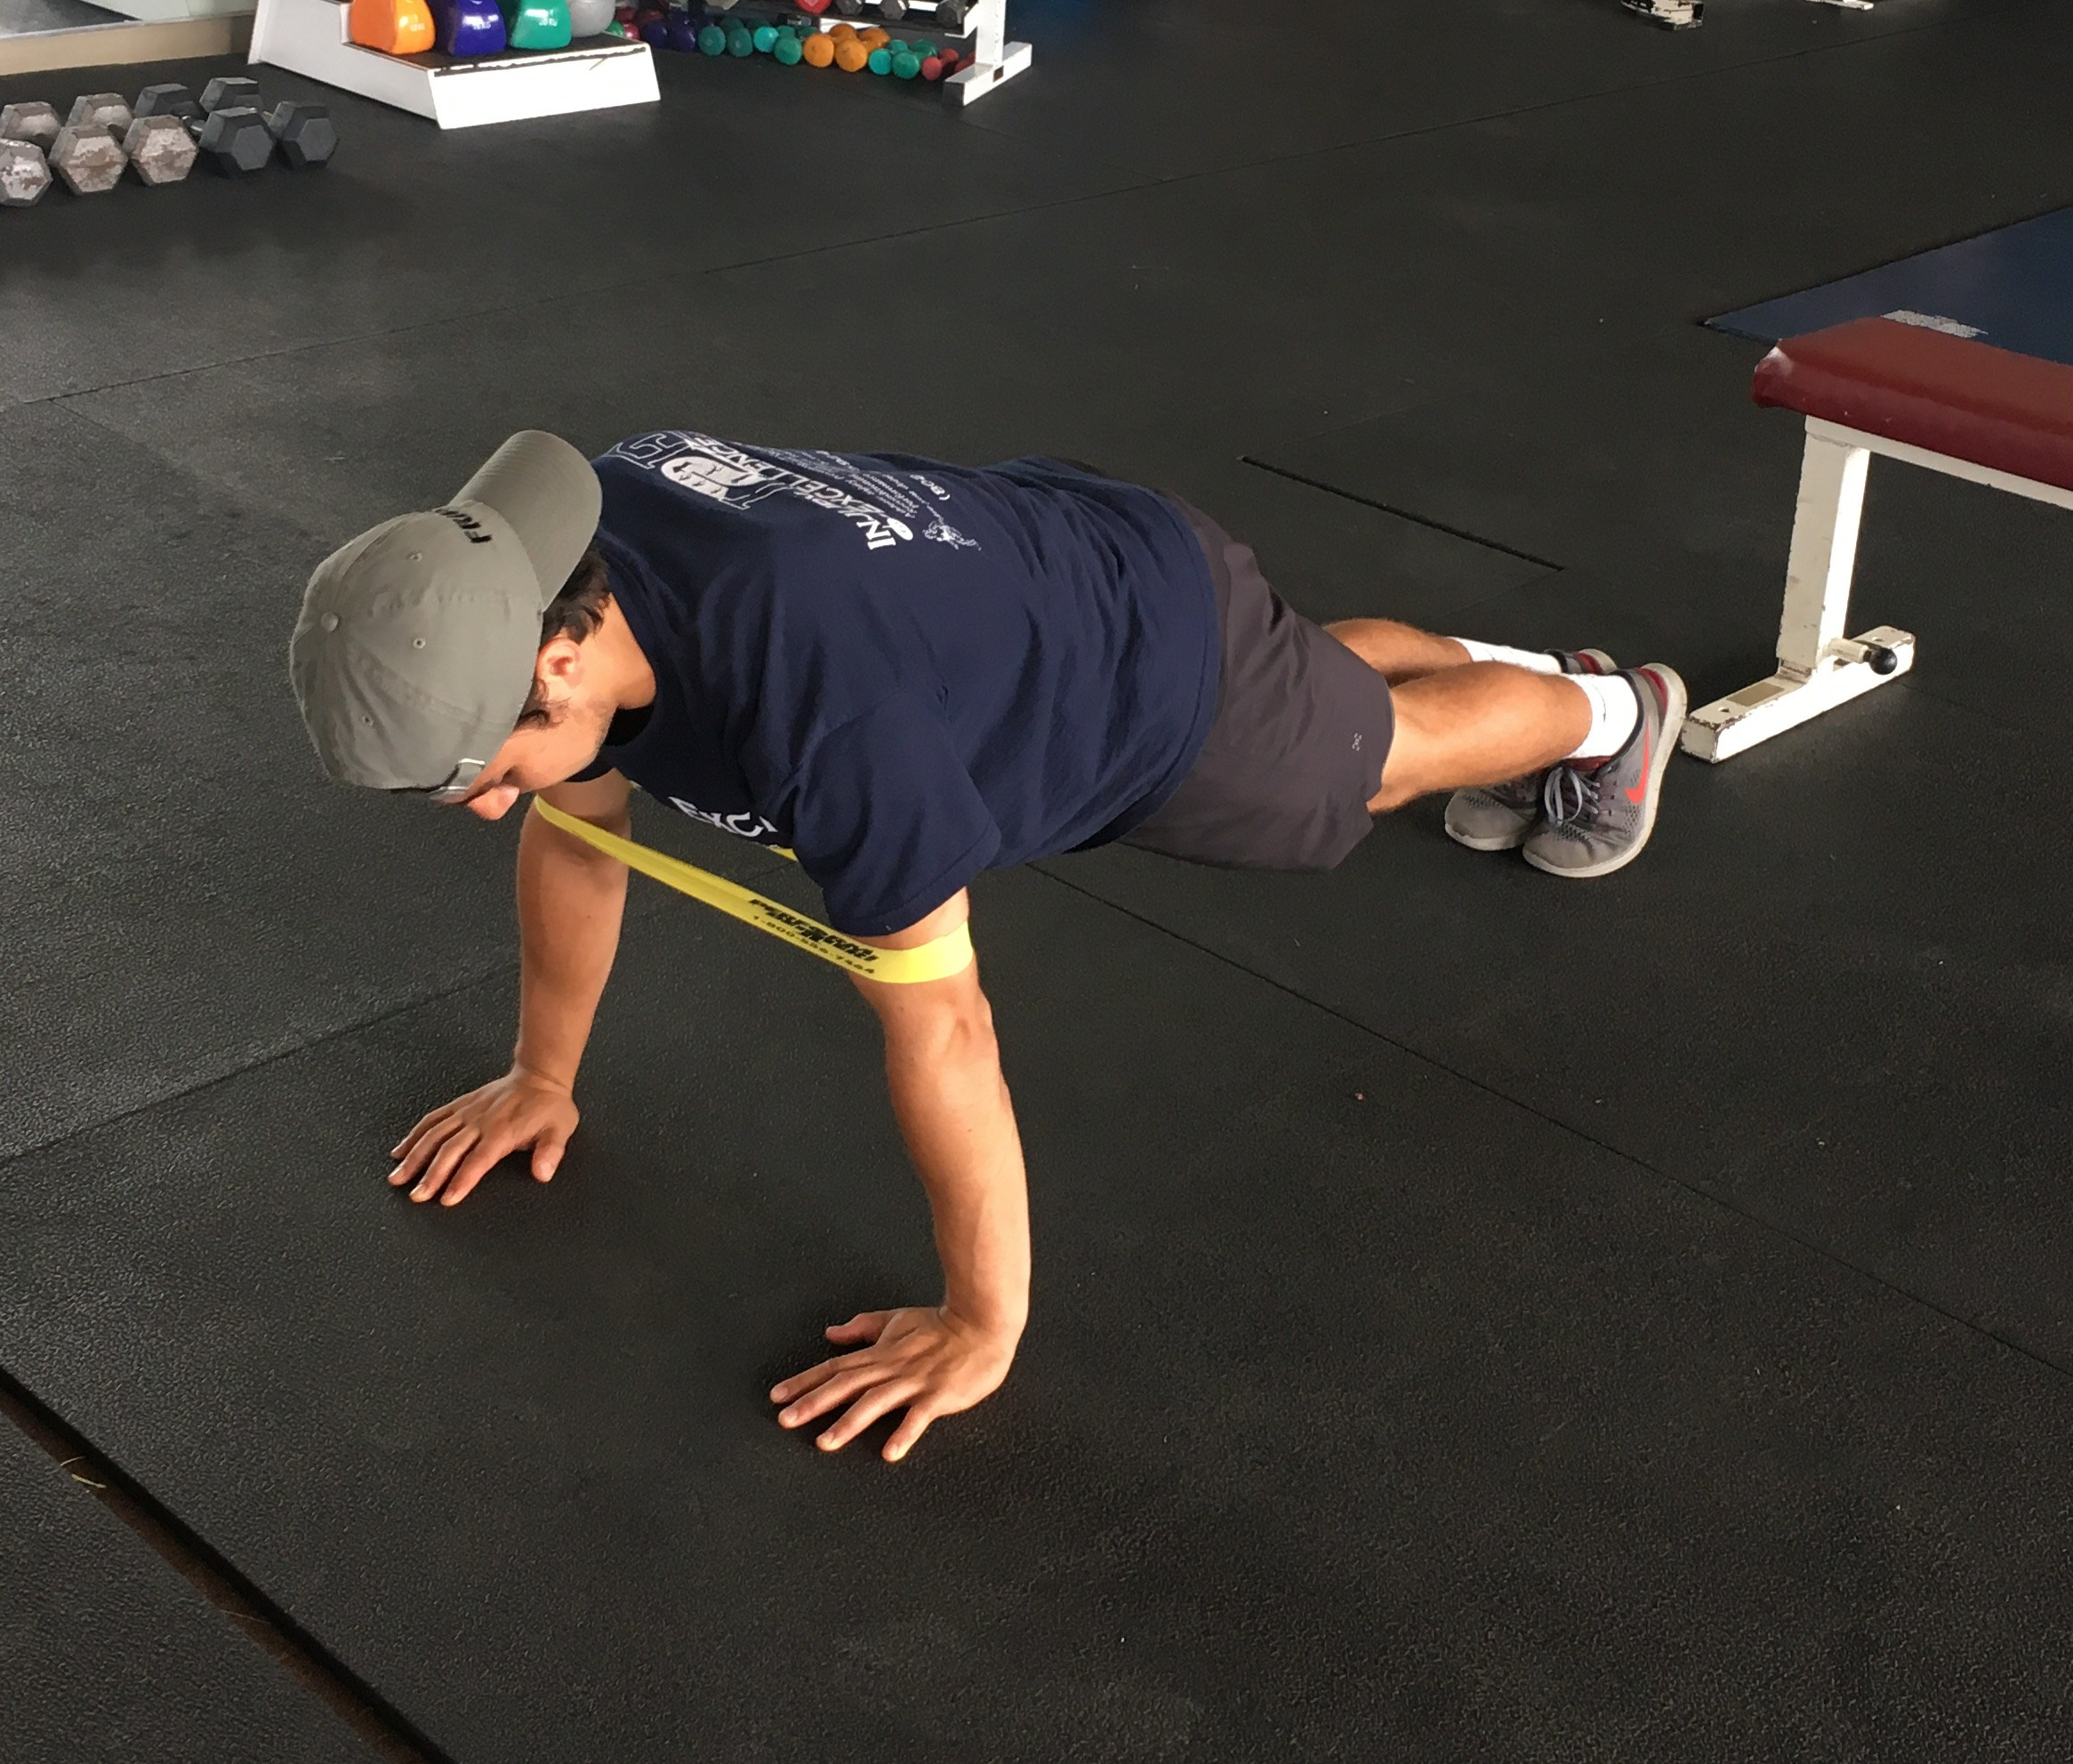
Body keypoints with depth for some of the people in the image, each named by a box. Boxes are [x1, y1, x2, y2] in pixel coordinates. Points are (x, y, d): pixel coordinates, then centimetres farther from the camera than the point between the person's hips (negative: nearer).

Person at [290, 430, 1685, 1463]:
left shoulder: (819, 704, -50)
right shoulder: (553, 573, -25)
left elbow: (940, 1027, -41)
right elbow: (578, 836, -7)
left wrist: (984, 1324, -31)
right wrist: (544, 1077, 3)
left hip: (1167, 654, -6)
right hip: (1043, 569, 6)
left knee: (1374, 752, 26)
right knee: (1325, 680, 35)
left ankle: (1608, 707, 57)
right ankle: (1492, 655, 65)